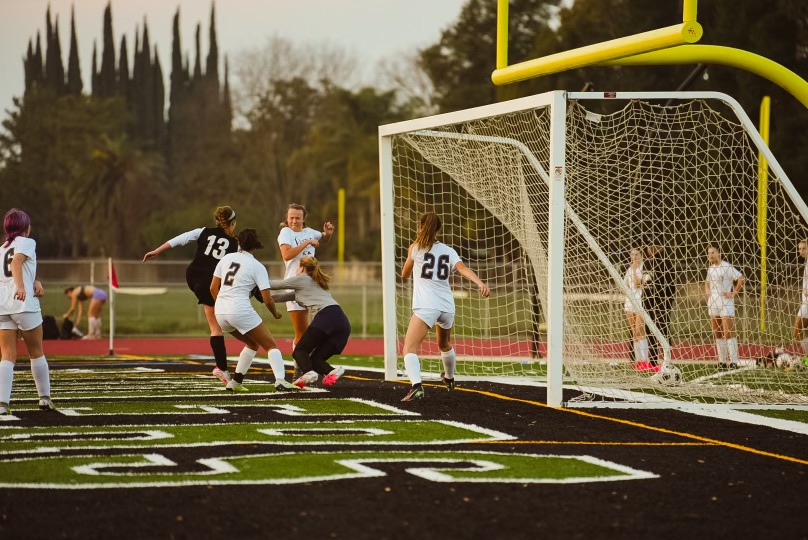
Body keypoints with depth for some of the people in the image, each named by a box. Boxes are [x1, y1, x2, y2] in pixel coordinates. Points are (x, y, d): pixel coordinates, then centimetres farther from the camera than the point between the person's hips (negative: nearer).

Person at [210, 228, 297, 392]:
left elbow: (213, 288, 14)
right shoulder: (257, 267, -2)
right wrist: (275, 314, 14)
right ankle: (280, 380, -19)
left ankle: (235, 382, 19)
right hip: (241, 311, -6)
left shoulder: (227, 258, 11)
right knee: (271, 345, 2)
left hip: (220, 312, 6)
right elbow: (267, 300, -5)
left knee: (252, 344, 25)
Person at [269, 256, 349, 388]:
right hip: (343, 322, 7)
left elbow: (278, 285, 22)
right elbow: (291, 295, 41)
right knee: (316, 359, 8)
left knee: (300, 351, -3)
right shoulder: (317, 282, 36)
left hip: (326, 316, -7)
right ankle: (331, 372, -20)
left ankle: (308, 372, -32)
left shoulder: (302, 279, 14)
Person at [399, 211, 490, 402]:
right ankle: (449, 378, 57)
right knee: (445, 344, 33)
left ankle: (416, 385, -40)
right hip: (447, 306, 5)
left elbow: (405, 274, 18)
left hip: (426, 306, -5)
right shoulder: (448, 251, 11)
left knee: (409, 348, -14)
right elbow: (463, 268, -8)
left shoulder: (415, 248, 5)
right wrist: (481, 284, -22)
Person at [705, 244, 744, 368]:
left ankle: (734, 361, -13)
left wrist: (734, 293, -14)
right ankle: (722, 361, 12)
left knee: (728, 333, -13)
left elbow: (741, 278, -15)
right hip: (713, 303, 8)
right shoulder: (710, 268, 15)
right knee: (717, 334, 8)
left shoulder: (727, 267, -10)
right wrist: (707, 291, 15)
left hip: (725, 303, -8)